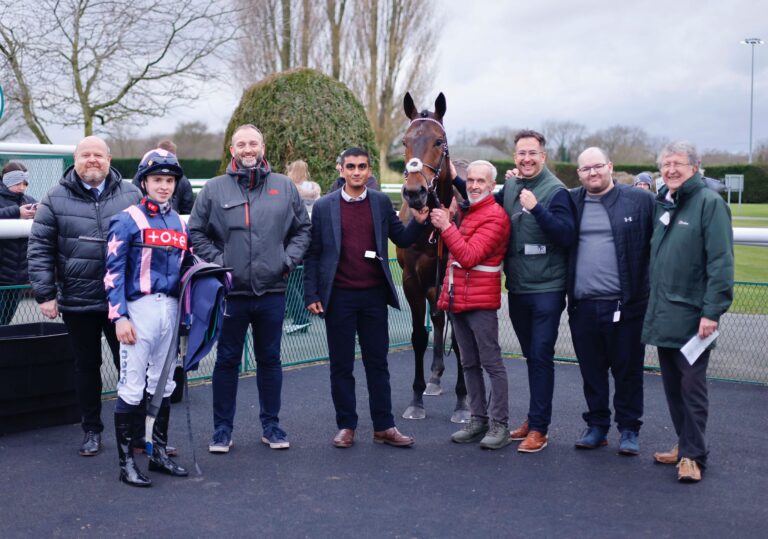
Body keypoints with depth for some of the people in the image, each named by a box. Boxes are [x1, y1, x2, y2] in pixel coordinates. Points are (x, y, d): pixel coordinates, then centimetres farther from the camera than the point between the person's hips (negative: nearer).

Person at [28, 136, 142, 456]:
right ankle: (92, 431, 24)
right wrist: (44, 294, -4)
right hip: (77, 302, 0)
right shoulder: (56, 199, 2)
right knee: (86, 366, 12)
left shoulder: (131, 195, 5)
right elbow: (39, 248, 2)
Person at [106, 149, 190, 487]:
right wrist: (119, 316, -16)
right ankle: (126, 461, 4)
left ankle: (159, 453, 24)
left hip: (170, 308, 6)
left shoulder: (179, 224, 13)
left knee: (163, 383, 13)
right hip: (140, 307, -6)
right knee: (132, 386, -4)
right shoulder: (127, 220, -5)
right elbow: (114, 271, -9)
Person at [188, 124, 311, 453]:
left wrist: (288, 259, -1)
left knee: (270, 359, 11)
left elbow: (302, 229, 12)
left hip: (272, 291, 2)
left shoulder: (284, 187, 7)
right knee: (227, 360, 7)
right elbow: (196, 233, 5)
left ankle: (271, 425, 24)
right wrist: (217, 261, -7)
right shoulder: (214, 189, 2)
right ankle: (222, 429, 17)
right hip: (231, 291, -1)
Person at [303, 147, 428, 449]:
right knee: (341, 365, 7)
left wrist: (418, 222, -10)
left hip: (374, 295, 2)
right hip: (339, 296, -1)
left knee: (378, 363, 8)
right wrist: (311, 295, -4)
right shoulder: (324, 206, 0)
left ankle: (384, 427, 16)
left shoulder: (381, 203, 5)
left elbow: (402, 239, 9)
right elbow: (313, 254, 1)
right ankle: (346, 427, 18)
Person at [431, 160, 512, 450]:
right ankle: (478, 420, 21)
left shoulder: (494, 216, -12)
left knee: (492, 364, -3)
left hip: (480, 301, -9)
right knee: (469, 364, 13)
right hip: (457, 299, 9)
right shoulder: (465, 211, 16)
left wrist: (446, 226, -21)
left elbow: (469, 256, -21)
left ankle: (500, 425, 2)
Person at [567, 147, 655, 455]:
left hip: (625, 304, -3)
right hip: (583, 306, 3)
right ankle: (596, 426, 25)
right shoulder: (570, 202, 9)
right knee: (591, 370, 12)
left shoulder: (640, 201, -1)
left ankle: (629, 430, 19)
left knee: (627, 370, 7)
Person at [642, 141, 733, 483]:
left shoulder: (709, 203, -10)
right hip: (662, 314, 7)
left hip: (692, 316, -7)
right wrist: (652, 305, 14)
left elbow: (721, 262, -16)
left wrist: (712, 311, -20)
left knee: (692, 386, -2)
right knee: (672, 385, 14)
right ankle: (685, 444, 27)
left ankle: (693, 455, 8)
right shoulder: (661, 204, 13)